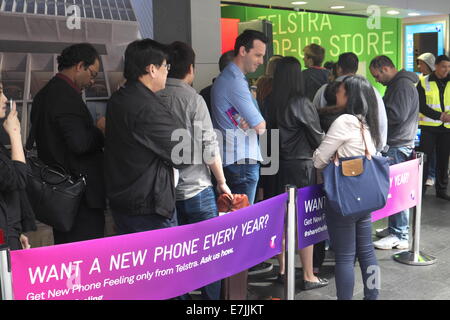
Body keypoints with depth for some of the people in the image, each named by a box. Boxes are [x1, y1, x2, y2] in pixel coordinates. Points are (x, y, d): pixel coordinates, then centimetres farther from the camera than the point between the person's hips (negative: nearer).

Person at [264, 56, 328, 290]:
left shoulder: (269, 103, 1)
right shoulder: (301, 103, -14)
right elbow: (317, 136, -7)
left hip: (277, 164, 5)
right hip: (301, 165, -5)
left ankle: (282, 270, 24)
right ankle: (309, 277, 10)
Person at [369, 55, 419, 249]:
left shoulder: (403, 85, -14)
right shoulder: (396, 84, 19)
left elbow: (397, 115, -23)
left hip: (398, 147, -10)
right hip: (393, 144, 10)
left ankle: (400, 236, 1)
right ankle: (393, 228, 24)